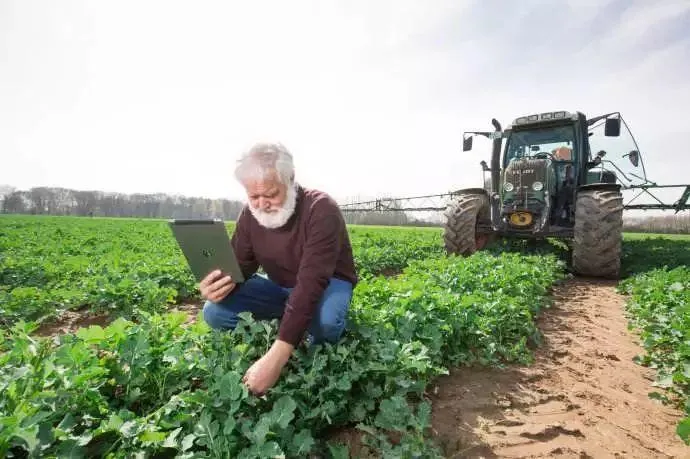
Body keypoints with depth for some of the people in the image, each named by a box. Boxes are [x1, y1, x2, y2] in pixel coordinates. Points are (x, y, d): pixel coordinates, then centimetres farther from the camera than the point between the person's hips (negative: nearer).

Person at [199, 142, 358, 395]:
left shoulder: (321, 210, -31)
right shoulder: (250, 214, -11)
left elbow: (311, 282, -39)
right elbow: (239, 268, -6)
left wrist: (275, 358, -46)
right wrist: (220, 285, -35)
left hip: (327, 284, -5)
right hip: (279, 286, 5)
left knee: (325, 322, -40)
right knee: (214, 312, -15)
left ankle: (313, 342, -3)